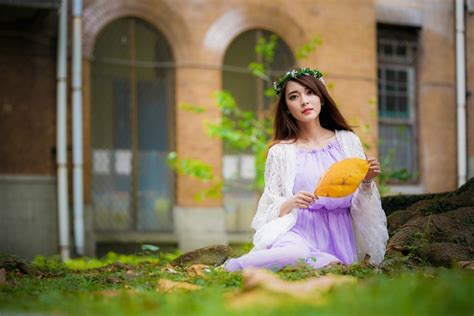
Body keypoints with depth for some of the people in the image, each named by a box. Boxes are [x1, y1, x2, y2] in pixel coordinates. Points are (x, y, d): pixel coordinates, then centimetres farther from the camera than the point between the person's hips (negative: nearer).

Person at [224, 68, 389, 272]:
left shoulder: (347, 141, 12)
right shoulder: (281, 152, 10)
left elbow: (361, 206, 14)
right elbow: (270, 210, 8)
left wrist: (367, 182, -6)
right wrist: (290, 203, -12)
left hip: (339, 235, -1)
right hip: (299, 230, 1)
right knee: (294, 253, -37)